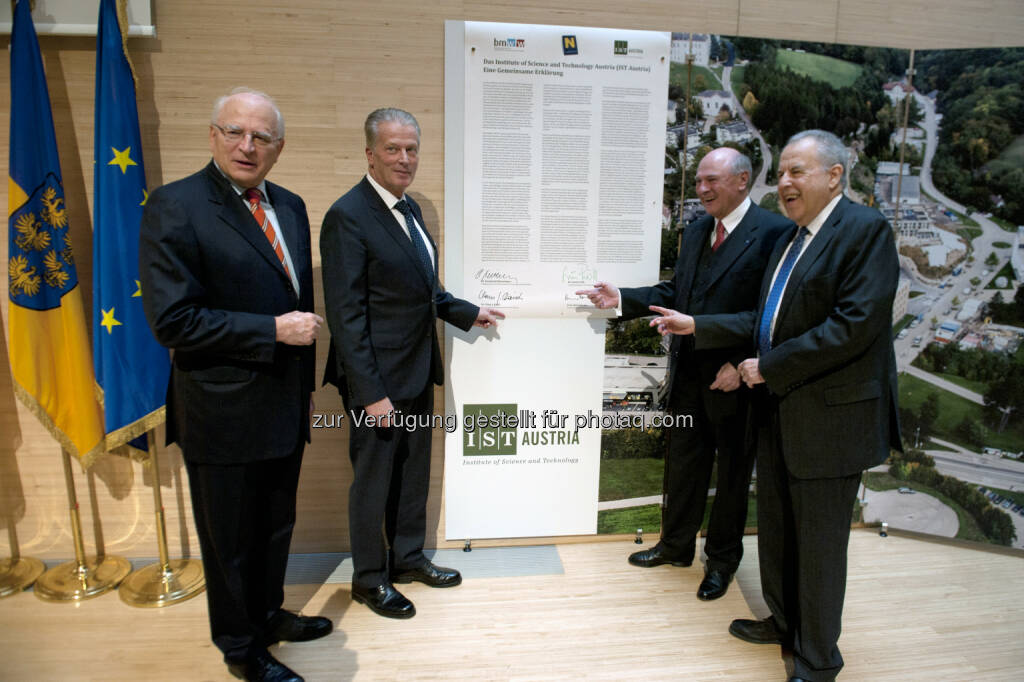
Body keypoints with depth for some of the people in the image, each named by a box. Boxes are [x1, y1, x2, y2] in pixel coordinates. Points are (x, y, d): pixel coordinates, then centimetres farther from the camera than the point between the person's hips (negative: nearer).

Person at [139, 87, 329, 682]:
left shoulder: (290, 207, 7)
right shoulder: (174, 207, -15)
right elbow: (171, 320, -21)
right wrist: (273, 330, -21)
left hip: (285, 407, 7)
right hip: (225, 414, -6)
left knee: (276, 527, 23)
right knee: (231, 539, 13)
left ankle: (269, 615, 46)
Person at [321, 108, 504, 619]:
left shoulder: (410, 208, 9)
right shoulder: (348, 216, -17)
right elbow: (346, 315, -21)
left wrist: (468, 312, 11)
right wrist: (372, 393, -22)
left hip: (418, 372, 8)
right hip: (378, 379, -8)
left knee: (414, 471, 20)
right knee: (373, 480, 9)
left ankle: (408, 557, 40)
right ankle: (369, 577, 29)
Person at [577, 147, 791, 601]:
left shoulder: (774, 233, -14)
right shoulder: (695, 232, 10)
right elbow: (674, 293, 10)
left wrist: (741, 365, -20)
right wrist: (621, 299, -2)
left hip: (734, 379, -6)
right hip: (688, 373, 6)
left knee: (732, 472, 13)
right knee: (682, 462, 18)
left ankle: (722, 560, 32)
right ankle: (676, 545, 38)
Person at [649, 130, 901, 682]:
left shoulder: (865, 230, -14)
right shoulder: (790, 240, 13)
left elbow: (854, 325, -24)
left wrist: (769, 365, -19)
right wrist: (696, 326, 10)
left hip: (830, 414, -8)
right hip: (778, 409, 8)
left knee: (819, 543, 6)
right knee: (775, 528, 20)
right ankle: (784, 622, 41)